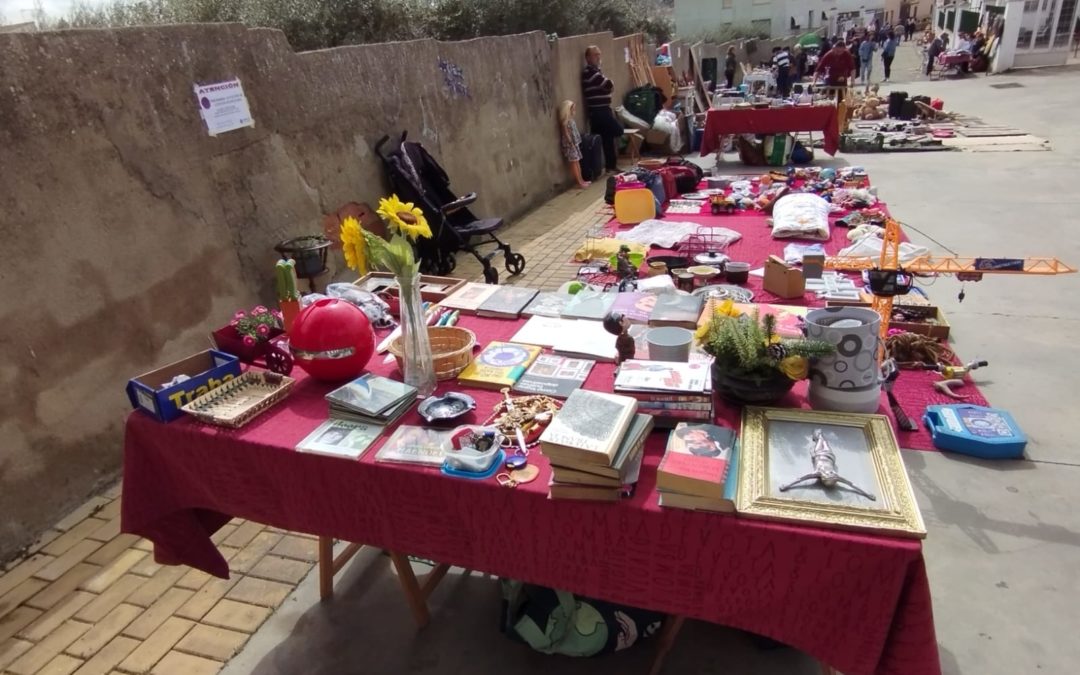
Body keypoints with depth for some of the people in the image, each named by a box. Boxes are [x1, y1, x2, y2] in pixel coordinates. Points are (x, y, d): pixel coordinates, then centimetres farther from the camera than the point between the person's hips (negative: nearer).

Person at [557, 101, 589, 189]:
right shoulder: (565, 121, -17)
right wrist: (572, 144, -19)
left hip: (575, 143, 9)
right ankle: (579, 182, -1)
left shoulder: (571, 119, 10)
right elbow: (566, 134, -19)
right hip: (570, 145, -9)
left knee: (577, 162, 13)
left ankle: (581, 180, 19)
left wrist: (576, 144, 13)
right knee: (574, 163, -3)